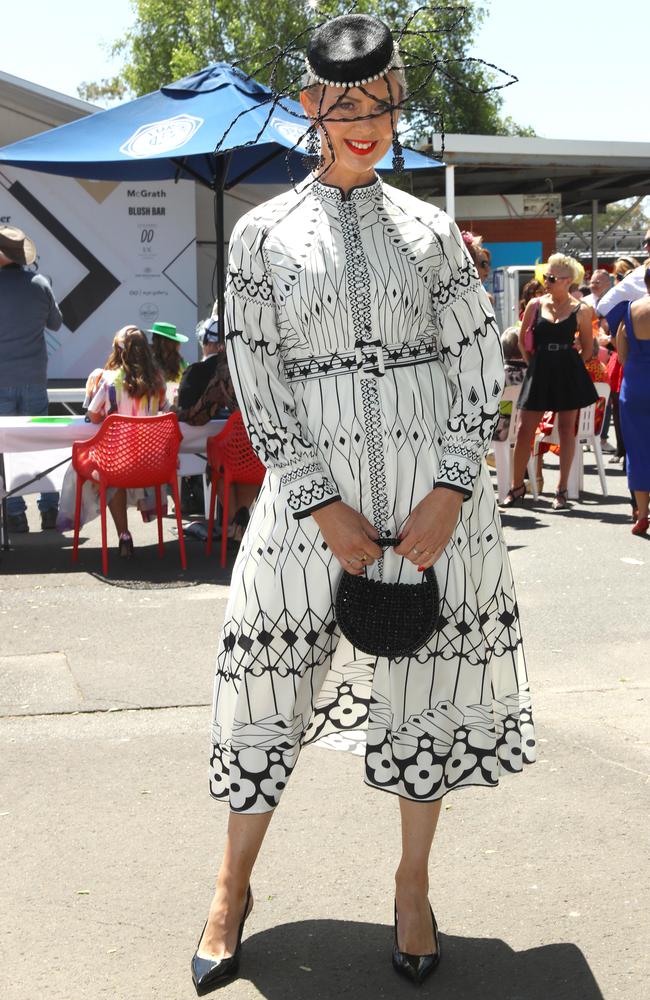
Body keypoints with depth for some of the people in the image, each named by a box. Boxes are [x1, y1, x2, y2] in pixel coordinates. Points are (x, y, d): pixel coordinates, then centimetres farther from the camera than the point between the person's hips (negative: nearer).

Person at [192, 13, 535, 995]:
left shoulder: (431, 228, 8)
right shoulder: (262, 232, 4)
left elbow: (480, 363, 5)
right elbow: (256, 380, -1)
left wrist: (449, 492, -9)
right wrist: (326, 508, -10)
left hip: (436, 485, 2)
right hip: (313, 484, -1)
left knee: (430, 670, 6)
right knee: (274, 677, 3)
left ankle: (413, 886, 25)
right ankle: (233, 886, 24)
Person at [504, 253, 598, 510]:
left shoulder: (580, 311, -2)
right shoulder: (535, 305, 3)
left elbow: (587, 348, 6)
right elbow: (522, 339, 11)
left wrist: (570, 366, 3)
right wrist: (534, 363, 9)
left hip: (569, 373, -1)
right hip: (539, 372, 1)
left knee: (566, 429, 5)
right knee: (524, 429, -2)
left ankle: (562, 490, 13)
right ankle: (517, 487, 10)